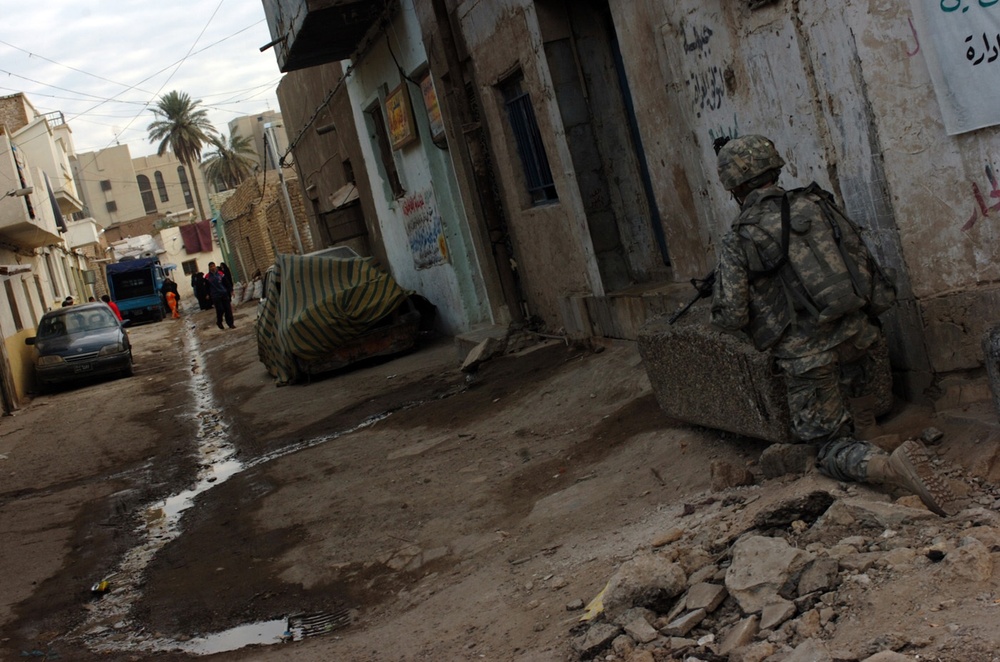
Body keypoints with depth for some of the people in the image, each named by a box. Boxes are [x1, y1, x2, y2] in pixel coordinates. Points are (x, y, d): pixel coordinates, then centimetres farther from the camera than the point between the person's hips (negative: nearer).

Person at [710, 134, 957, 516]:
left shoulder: (739, 241, -9)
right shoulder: (814, 206, 4)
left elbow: (731, 318, -12)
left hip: (808, 356, -6)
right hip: (857, 338, 6)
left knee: (830, 449, 2)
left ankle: (891, 466, -24)